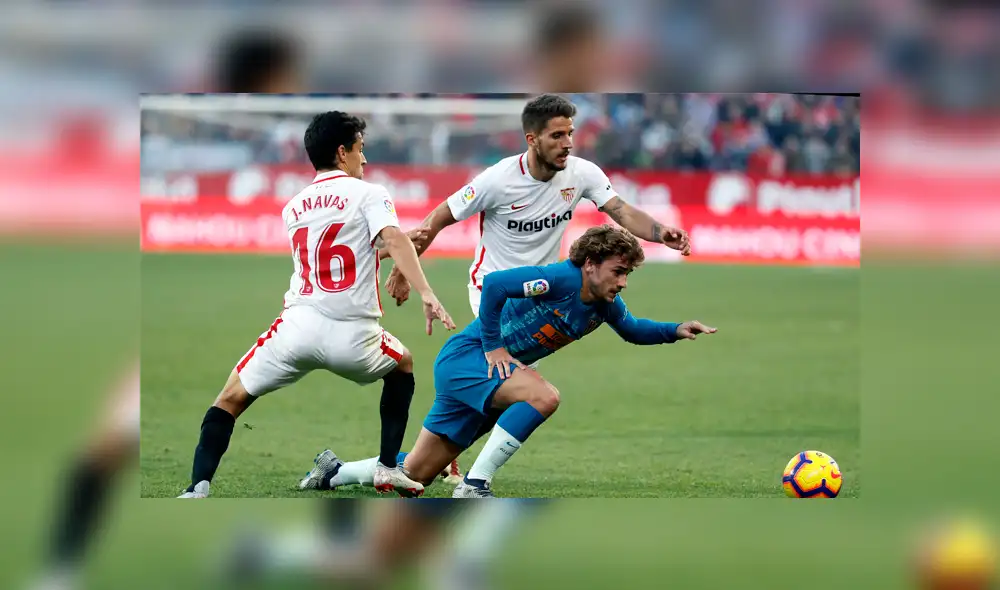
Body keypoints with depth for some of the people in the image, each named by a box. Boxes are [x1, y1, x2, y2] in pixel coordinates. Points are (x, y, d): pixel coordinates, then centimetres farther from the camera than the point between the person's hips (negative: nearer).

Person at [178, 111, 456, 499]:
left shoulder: (293, 209, 22)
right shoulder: (369, 194, 5)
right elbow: (394, 240, -14)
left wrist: (407, 240, 42)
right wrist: (426, 294, -23)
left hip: (300, 326, 2)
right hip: (353, 337, -2)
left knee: (231, 399, 13)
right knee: (402, 366, 30)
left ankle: (198, 488, -8)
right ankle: (388, 467, 21)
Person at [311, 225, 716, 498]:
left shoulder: (605, 306, 4)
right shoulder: (561, 280, -22)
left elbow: (632, 330, 25)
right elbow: (493, 284, -27)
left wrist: (676, 331, 9)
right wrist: (492, 346, -22)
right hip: (465, 355, -8)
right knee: (543, 396, -32)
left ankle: (336, 473, 32)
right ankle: (473, 486, -29)